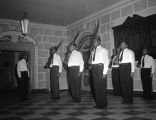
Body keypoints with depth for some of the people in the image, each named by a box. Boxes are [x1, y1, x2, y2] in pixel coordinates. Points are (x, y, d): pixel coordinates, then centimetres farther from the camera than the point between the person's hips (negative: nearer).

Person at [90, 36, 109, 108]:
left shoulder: (103, 50, 0)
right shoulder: (93, 51, 17)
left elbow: (106, 61, -6)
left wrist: (104, 72, -13)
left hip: (100, 68, -6)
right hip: (94, 68, 6)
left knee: (102, 86, -3)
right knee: (96, 86, 7)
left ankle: (103, 104, 8)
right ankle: (98, 103, 16)